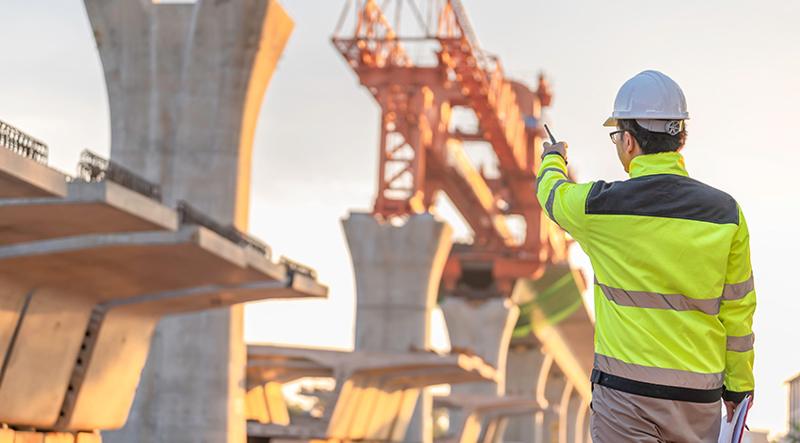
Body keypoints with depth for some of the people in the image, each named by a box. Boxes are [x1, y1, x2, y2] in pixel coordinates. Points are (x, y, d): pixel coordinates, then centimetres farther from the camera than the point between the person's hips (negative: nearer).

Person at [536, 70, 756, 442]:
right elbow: (738, 309, 3)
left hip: (626, 395, -2)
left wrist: (552, 160, 39)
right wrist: (739, 386, 15)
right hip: (699, 397, 2)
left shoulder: (599, 206, -9)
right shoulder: (725, 213, -3)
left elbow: (551, 192, 15)